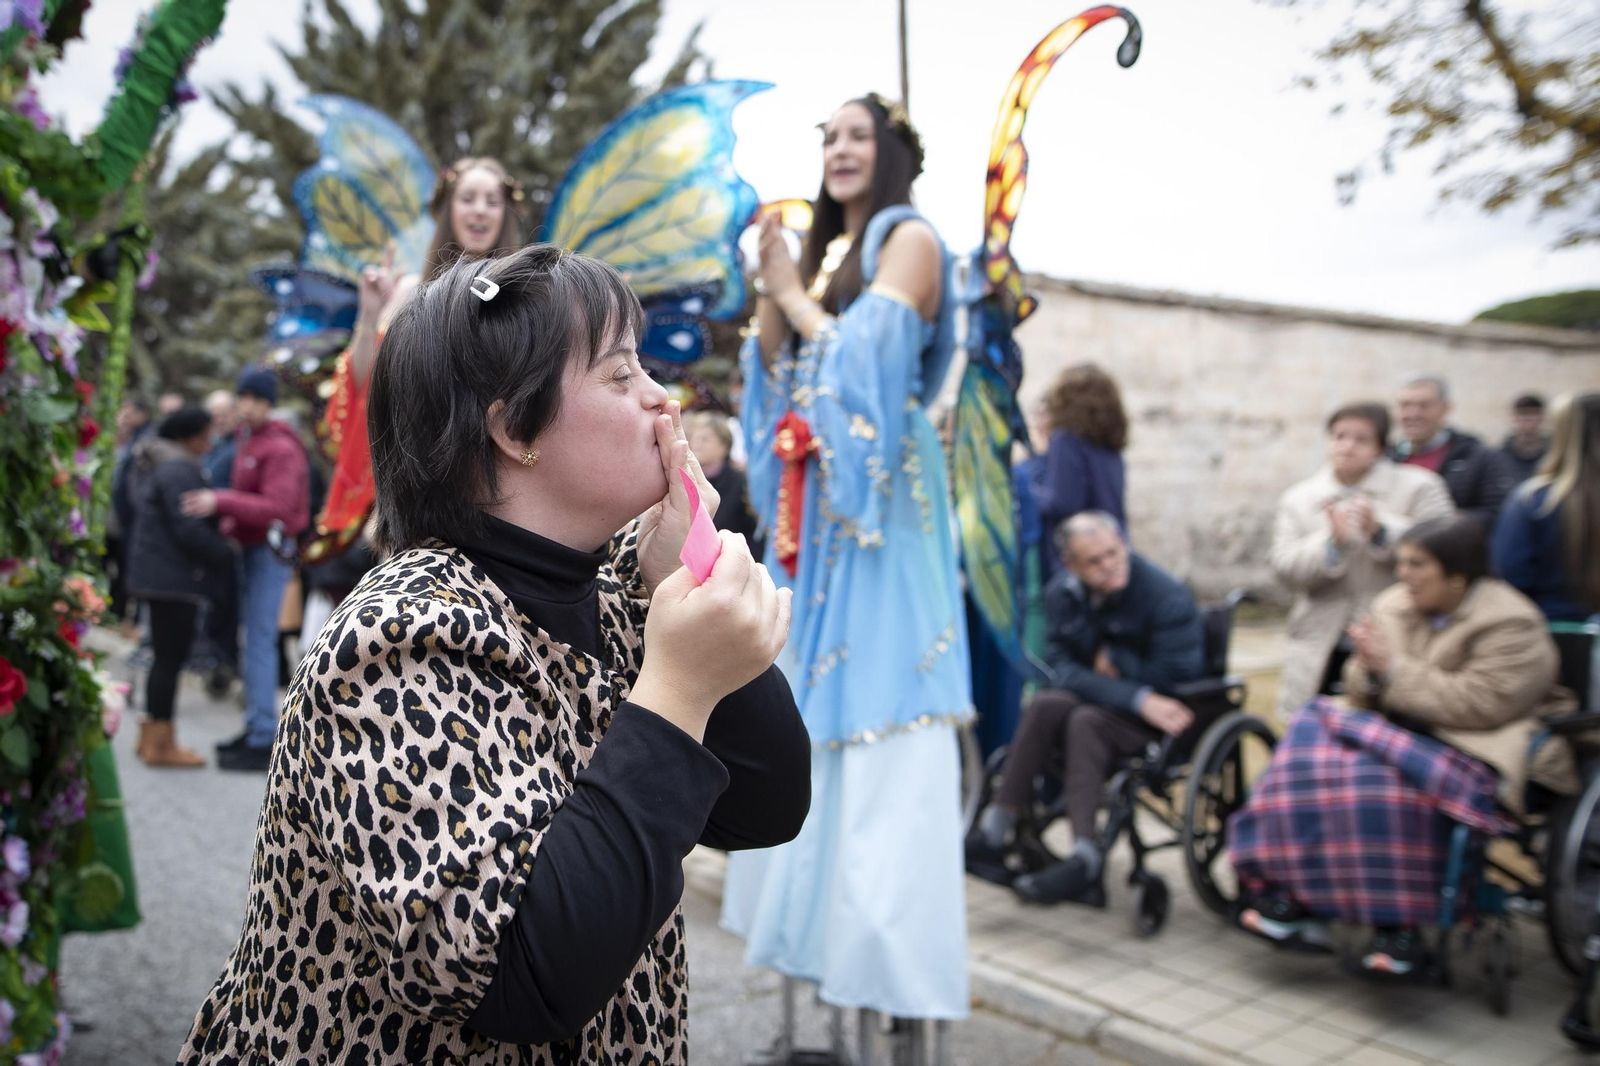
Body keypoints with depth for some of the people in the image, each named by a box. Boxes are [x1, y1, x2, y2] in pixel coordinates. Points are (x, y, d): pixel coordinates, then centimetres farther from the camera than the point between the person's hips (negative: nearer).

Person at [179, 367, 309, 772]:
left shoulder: (280, 449, -14)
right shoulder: (249, 441, 16)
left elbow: (277, 509, -24)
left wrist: (220, 502, -29)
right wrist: (230, 524, 7)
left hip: (272, 552, -9)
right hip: (250, 549, 9)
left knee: (260, 644, -9)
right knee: (254, 642, 13)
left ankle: (263, 742, -6)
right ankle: (255, 728, 21)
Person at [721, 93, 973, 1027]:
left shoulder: (909, 239, -1)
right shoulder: (827, 251, 20)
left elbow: (868, 351, -15)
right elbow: (775, 367, 15)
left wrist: (796, 293, -2)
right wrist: (772, 286, 2)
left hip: (881, 496, -8)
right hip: (818, 501, 8)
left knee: (878, 709, -9)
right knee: (814, 709, 9)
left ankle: (891, 940, -3)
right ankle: (818, 915, 19)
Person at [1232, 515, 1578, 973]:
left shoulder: (1510, 625, -9)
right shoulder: (1394, 605, 10)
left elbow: (1478, 704, -20)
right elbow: (1365, 698, 12)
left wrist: (1394, 669, -19)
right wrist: (1369, 668, -12)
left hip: (1476, 747, -7)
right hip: (1403, 736, 7)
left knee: (1385, 783, -35)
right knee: (1309, 752, -19)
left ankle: (1397, 927, -23)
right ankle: (1295, 896, -18)